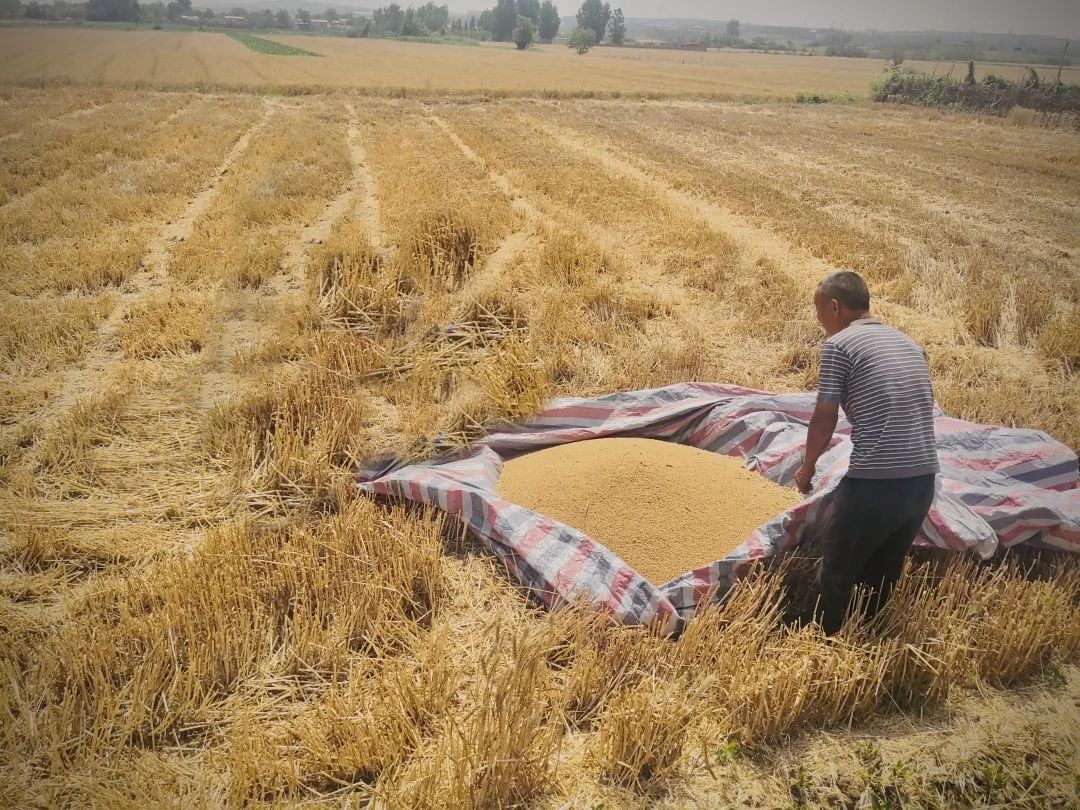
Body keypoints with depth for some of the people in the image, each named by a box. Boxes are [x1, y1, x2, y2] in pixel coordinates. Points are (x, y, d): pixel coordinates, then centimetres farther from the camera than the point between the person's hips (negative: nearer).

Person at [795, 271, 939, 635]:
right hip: (924, 480, 7)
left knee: (836, 576, 10)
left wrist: (806, 468, 11)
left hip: (874, 483, -7)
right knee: (883, 576, 22)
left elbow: (824, 420, -5)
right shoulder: (908, 343, 15)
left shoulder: (838, 345, -6)